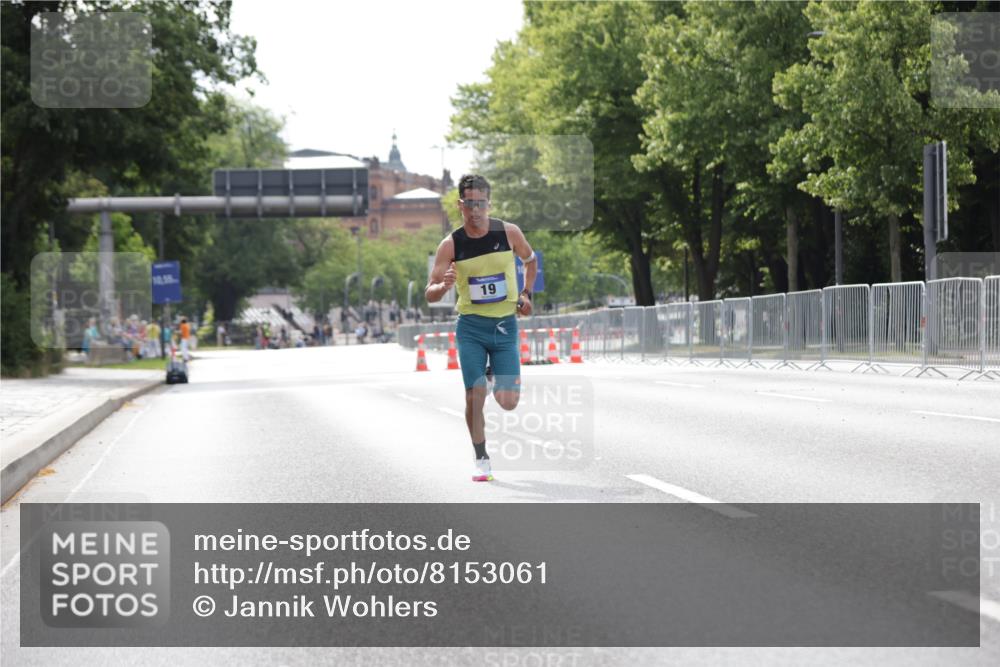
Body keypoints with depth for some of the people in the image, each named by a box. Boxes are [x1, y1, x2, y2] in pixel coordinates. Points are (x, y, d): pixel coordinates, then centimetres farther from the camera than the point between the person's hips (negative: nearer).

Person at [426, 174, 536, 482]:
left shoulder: (509, 232, -5)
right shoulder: (451, 244, -8)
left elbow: (530, 260, 16)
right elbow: (430, 294, -9)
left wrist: (526, 294, 2)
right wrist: (443, 286, -31)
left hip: (505, 326, 1)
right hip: (471, 328, -1)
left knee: (508, 402, -5)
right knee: (474, 397, -6)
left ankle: (494, 374, 30)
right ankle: (481, 460, 11)